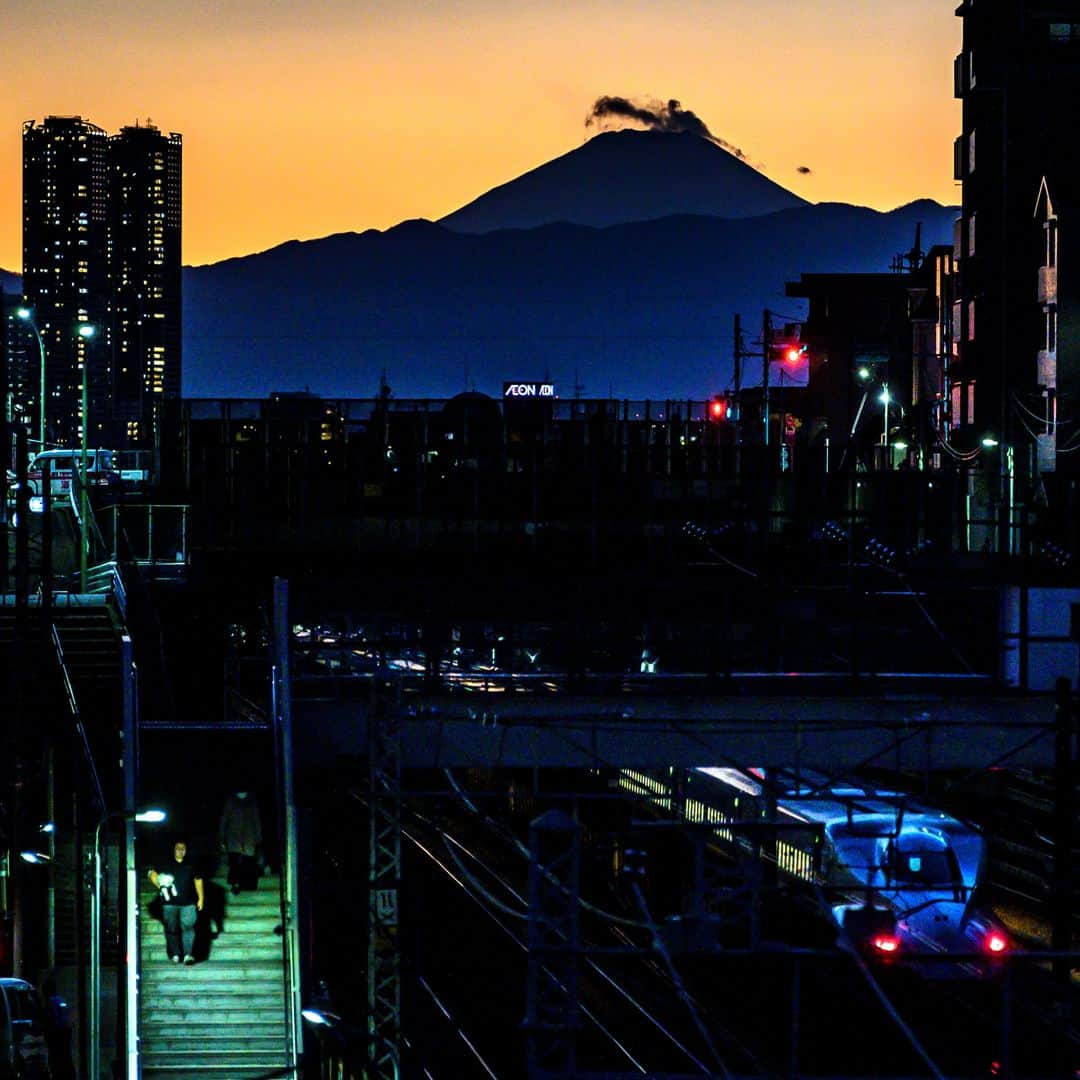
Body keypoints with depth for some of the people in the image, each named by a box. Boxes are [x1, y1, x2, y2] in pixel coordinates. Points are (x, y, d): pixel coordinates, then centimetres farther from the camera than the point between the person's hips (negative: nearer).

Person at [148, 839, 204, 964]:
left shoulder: (191, 865, 11)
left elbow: (198, 881, 16)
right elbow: (153, 875, 13)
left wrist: (200, 898, 12)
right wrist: (160, 886, -2)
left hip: (188, 903, 0)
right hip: (170, 903, 0)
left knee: (188, 927, -12)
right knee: (172, 929, 2)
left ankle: (188, 954, -14)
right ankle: (175, 955, 10)